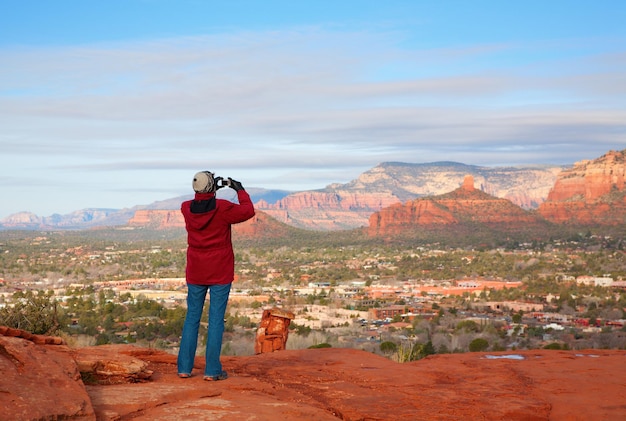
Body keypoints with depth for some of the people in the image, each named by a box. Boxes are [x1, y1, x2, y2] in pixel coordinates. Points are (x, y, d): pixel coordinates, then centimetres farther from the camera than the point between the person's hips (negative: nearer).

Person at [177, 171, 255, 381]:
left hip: (195, 273, 4)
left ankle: (184, 367, 14)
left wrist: (211, 191, 23)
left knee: (192, 318, 12)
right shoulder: (223, 208, -15)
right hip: (220, 273, -3)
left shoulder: (186, 208, -4)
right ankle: (212, 370, 3)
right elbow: (248, 211, 1)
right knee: (216, 320, 1)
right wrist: (240, 190, 12)